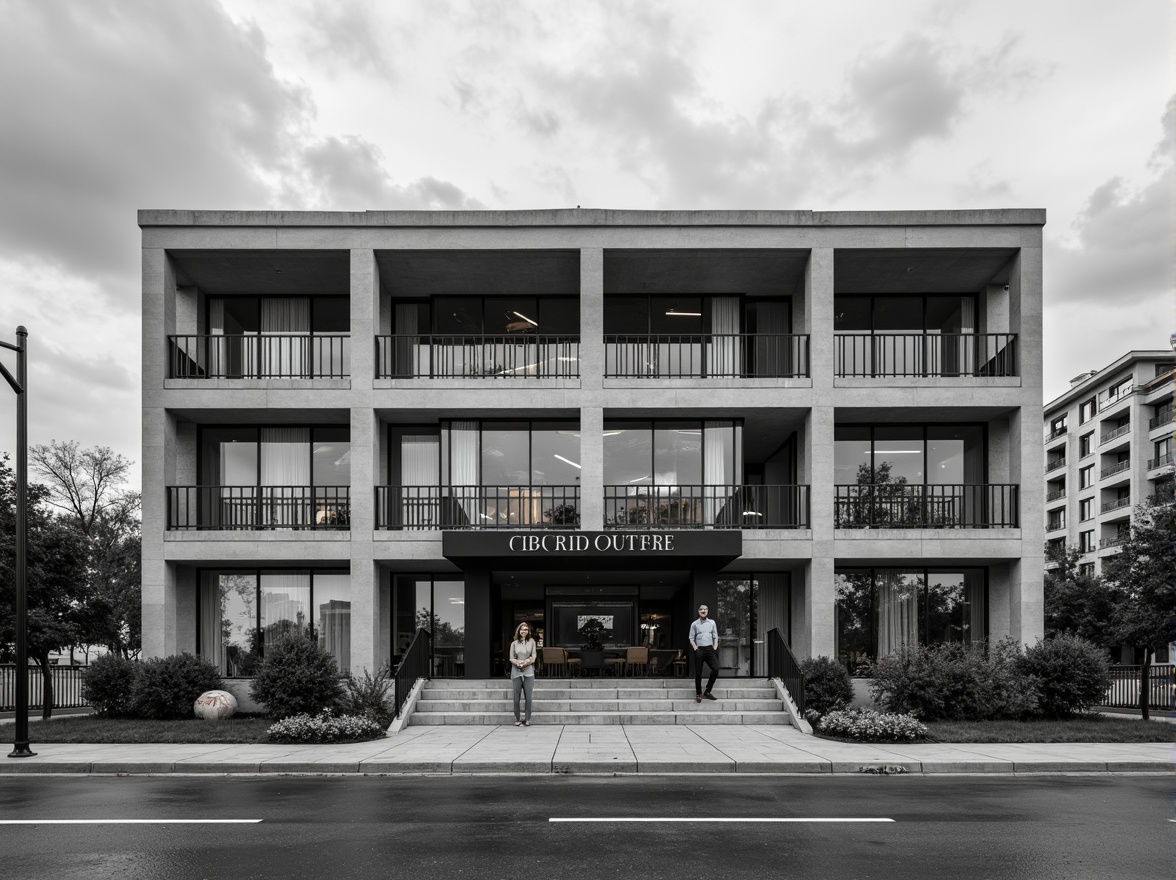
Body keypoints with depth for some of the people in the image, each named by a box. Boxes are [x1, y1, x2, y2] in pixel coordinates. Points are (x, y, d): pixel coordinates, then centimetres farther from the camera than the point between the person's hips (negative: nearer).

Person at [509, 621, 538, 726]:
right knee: (516, 697, 1)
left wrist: (526, 662, -14)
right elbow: (511, 658, 2)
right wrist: (518, 662, -16)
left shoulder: (531, 642, 7)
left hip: (528, 671, 0)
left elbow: (534, 656, 2)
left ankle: (528, 719, 3)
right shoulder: (514, 643, 7)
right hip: (516, 671, 0)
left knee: (528, 697, -3)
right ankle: (517, 719, 7)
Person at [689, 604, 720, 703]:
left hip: (710, 649, 2)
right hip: (699, 650, -2)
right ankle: (698, 694, 12)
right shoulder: (694, 624, 6)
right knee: (698, 673, -1)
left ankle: (708, 691, 3)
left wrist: (715, 647, 1)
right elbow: (691, 638, 7)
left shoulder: (712, 622, 11)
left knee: (716, 669, -12)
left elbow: (715, 636, 13)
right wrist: (695, 648, -5)